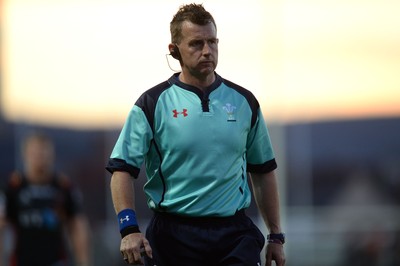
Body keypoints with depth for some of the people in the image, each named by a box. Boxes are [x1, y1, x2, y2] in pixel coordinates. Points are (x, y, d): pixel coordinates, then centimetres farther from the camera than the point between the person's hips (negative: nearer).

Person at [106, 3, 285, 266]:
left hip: (234, 234, 2)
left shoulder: (244, 102, 9)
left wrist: (276, 236, 12)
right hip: (173, 233, -2)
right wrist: (129, 230, -16)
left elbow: (264, 171, 16)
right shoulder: (153, 103, -1)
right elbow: (122, 168, -3)